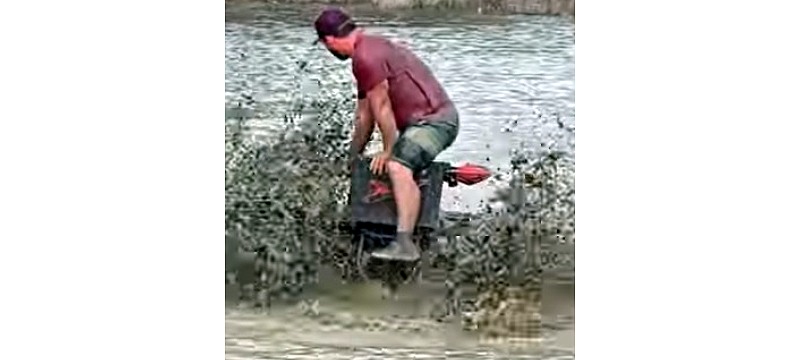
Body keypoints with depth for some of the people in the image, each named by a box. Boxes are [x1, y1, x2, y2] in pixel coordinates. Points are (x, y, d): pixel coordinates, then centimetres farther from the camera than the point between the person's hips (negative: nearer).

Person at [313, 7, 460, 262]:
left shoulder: (365, 57, -17)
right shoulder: (371, 46, 18)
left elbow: (382, 108, -16)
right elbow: (364, 116, 24)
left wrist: (389, 150, -7)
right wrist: (353, 156, 28)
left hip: (433, 120, -11)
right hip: (432, 119, 11)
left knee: (397, 167, -32)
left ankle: (404, 243, -43)